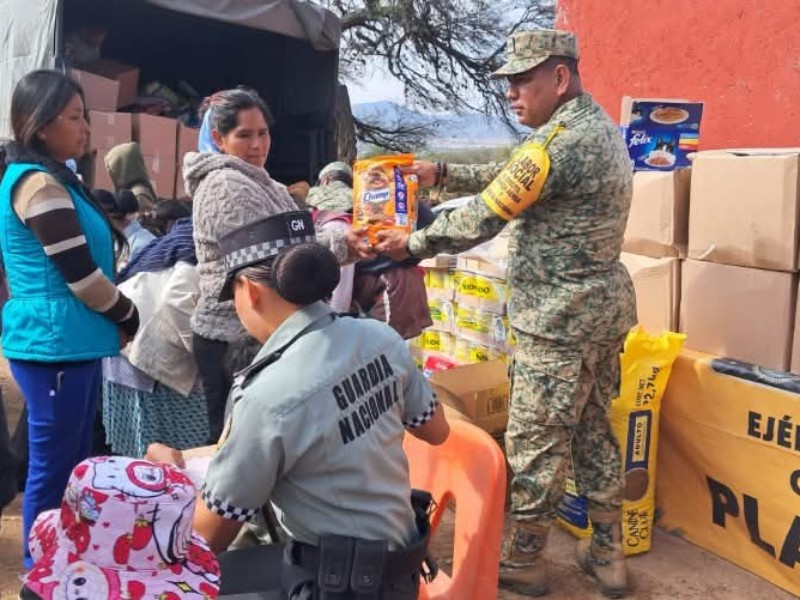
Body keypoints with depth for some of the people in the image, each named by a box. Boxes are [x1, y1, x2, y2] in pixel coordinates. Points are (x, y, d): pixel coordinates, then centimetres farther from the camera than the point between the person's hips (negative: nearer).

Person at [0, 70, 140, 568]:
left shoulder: (53, 179, 15)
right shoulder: (40, 184, -15)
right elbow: (80, 274, -17)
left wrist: (114, 321, 9)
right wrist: (130, 319, -2)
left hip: (71, 343, 10)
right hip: (55, 344, -10)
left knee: (73, 464, 17)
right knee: (53, 468, 1)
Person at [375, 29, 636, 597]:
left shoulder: (559, 141, -21)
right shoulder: (599, 125, 11)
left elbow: (483, 218, -17)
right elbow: (510, 179, 18)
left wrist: (412, 244, -5)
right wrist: (442, 173, 13)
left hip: (561, 317, -10)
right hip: (602, 305, 10)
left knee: (535, 441, 3)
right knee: (594, 430, 17)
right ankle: (608, 554, 27)